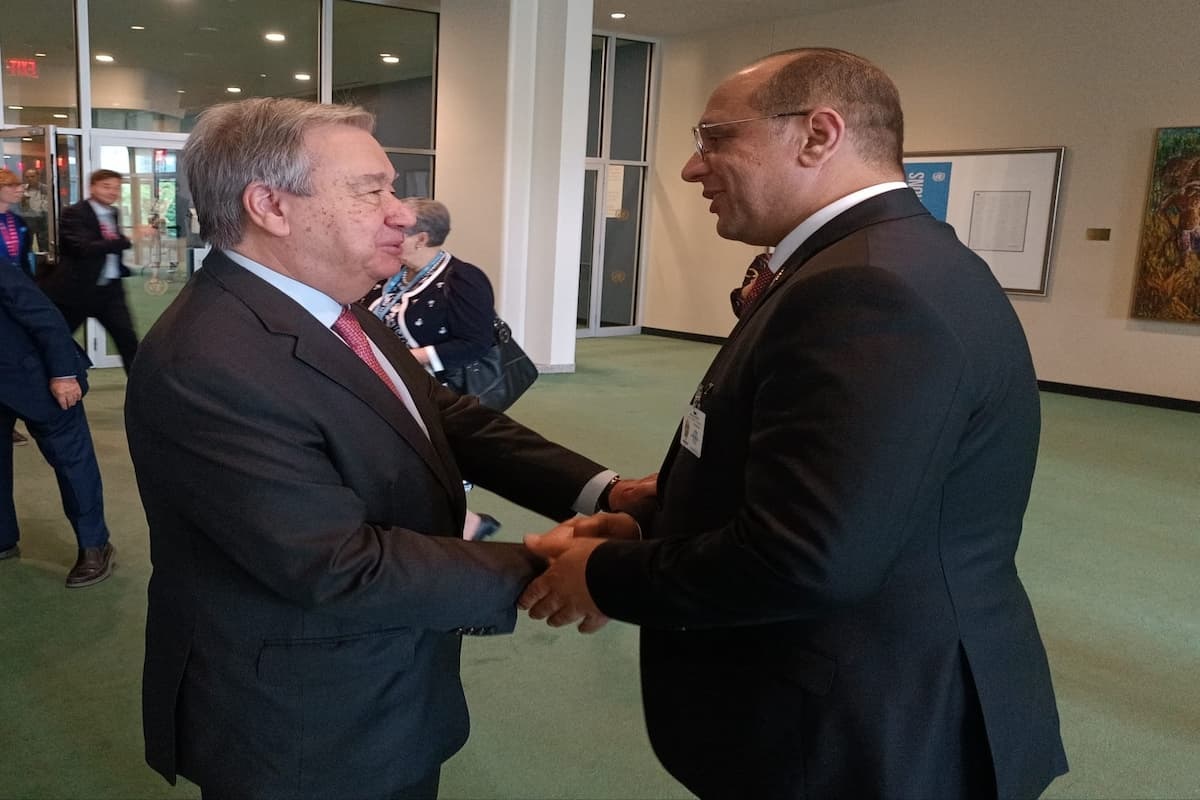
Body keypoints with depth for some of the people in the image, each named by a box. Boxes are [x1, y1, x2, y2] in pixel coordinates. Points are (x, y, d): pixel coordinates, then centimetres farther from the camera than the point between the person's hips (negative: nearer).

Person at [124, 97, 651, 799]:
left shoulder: (337, 312, 2)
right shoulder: (210, 364, -29)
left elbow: (455, 420, -1)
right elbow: (344, 569, -31)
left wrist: (601, 492, -12)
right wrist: (536, 570, -23)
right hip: (305, 738, -8)